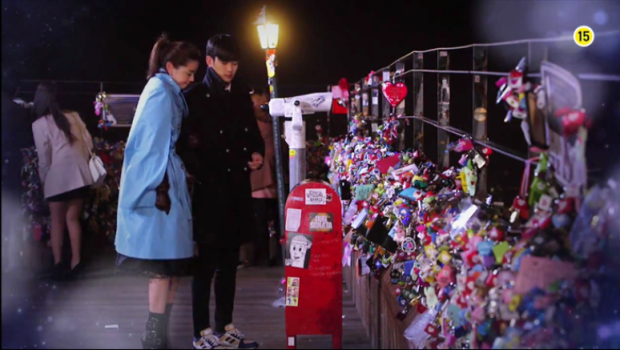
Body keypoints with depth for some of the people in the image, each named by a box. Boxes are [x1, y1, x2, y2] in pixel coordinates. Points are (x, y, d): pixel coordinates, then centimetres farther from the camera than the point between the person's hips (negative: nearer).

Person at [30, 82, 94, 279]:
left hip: (57, 177, -3)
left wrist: (43, 180, 7)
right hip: (78, 174, 4)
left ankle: (58, 263, 3)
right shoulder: (73, 117, 8)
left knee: (57, 221, 8)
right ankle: (76, 261, 7)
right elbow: (88, 143, 8)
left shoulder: (39, 124, -3)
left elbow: (43, 157, -5)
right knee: (73, 219, 10)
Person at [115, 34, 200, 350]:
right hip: (161, 187, -9)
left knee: (170, 261, 9)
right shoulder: (160, 93, -11)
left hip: (170, 184, 9)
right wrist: (161, 189, -18)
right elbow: (155, 145, -16)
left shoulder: (168, 93, 17)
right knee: (164, 260, -7)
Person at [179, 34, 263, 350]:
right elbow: (185, 146, -9)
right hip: (210, 191, -6)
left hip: (238, 189, 6)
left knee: (229, 261, 12)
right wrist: (205, 177, -15)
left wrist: (257, 153, 2)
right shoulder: (195, 97, -5)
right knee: (207, 262, -2)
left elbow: (252, 133, 21)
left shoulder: (242, 95, 11)